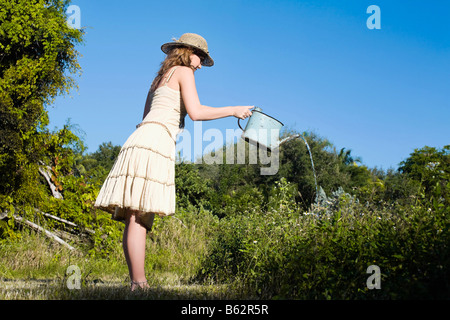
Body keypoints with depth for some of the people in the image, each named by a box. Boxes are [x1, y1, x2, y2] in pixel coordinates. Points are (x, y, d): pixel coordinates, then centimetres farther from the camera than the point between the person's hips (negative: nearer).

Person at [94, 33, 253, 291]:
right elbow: (195, 112, -6)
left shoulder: (160, 78, 31)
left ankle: (136, 284, -2)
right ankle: (139, 284, -19)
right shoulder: (184, 72, 6)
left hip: (142, 138, 9)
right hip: (155, 142, -9)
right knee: (139, 217, -16)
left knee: (136, 218, -1)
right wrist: (233, 110, 2)